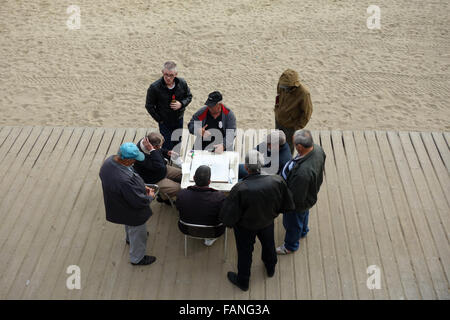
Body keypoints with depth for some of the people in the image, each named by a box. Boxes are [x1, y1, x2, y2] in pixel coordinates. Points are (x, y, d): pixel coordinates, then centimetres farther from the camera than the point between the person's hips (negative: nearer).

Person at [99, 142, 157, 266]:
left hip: (117, 205, 8)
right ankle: (137, 258, 46)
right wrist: (150, 196, -13)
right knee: (138, 233, 21)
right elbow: (139, 201, -33)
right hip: (132, 213, -8)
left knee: (129, 226, 38)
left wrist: (141, 187, -1)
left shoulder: (110, 161, -18)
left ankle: (129, 238, 69)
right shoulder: (125, 180, -46)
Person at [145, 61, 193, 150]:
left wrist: (181, 104, -17)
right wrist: (159, 119, -10)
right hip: (164, 122, -3)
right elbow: (149, 106, -11)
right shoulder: (154, 87, -22)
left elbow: (189, 96, 4)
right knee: (167, 147, 2)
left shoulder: (182, 83, -13)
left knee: (177, 144, 21)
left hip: (179, 120, 3)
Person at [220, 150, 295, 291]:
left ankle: (243, 281, 50)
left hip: (245, 227, -3)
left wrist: (229, 222, -9)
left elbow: (228, 217, -32)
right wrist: (272, 210, 3)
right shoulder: (277, 181, -30)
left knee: (245, 252, 24)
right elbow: (288, 205, -14)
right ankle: (270, 269, 63)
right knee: (268, 244, 34)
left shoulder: (240, 189, -41)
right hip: (267, 222, 3)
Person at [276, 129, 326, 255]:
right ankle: (303, 231, 68)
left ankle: (290, 246, 52)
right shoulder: (317, 148, -24)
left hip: (297, 203, -8)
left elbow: (296, 197, -34)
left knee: (292, 223, 23)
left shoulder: (303, 172, -49)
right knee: (304, 214, 37)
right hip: (310, 193, 8)